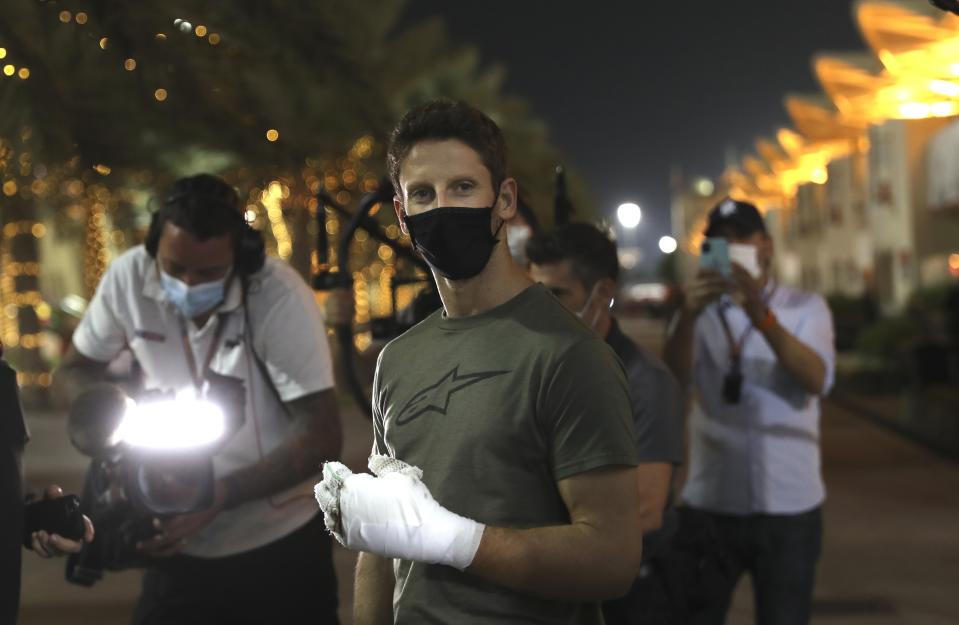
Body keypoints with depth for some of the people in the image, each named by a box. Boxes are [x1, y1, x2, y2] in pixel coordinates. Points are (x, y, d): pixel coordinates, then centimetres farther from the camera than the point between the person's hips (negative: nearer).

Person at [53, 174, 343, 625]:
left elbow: (322, 436, -19)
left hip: (280, 548, -2)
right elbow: (74, 371, 5)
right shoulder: (128, 277, -11)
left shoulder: (280, 297, -20)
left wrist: (220, 496, -29)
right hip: (179, 548, 3)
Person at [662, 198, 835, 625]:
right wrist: (688, 317, -32)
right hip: (710, 503, 1)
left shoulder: (805, 309, 4)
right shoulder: (700, 312, 7)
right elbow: (674, 377, -13)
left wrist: (761, 317, -29)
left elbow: (817, 380, -16)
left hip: (789, 506, -1)